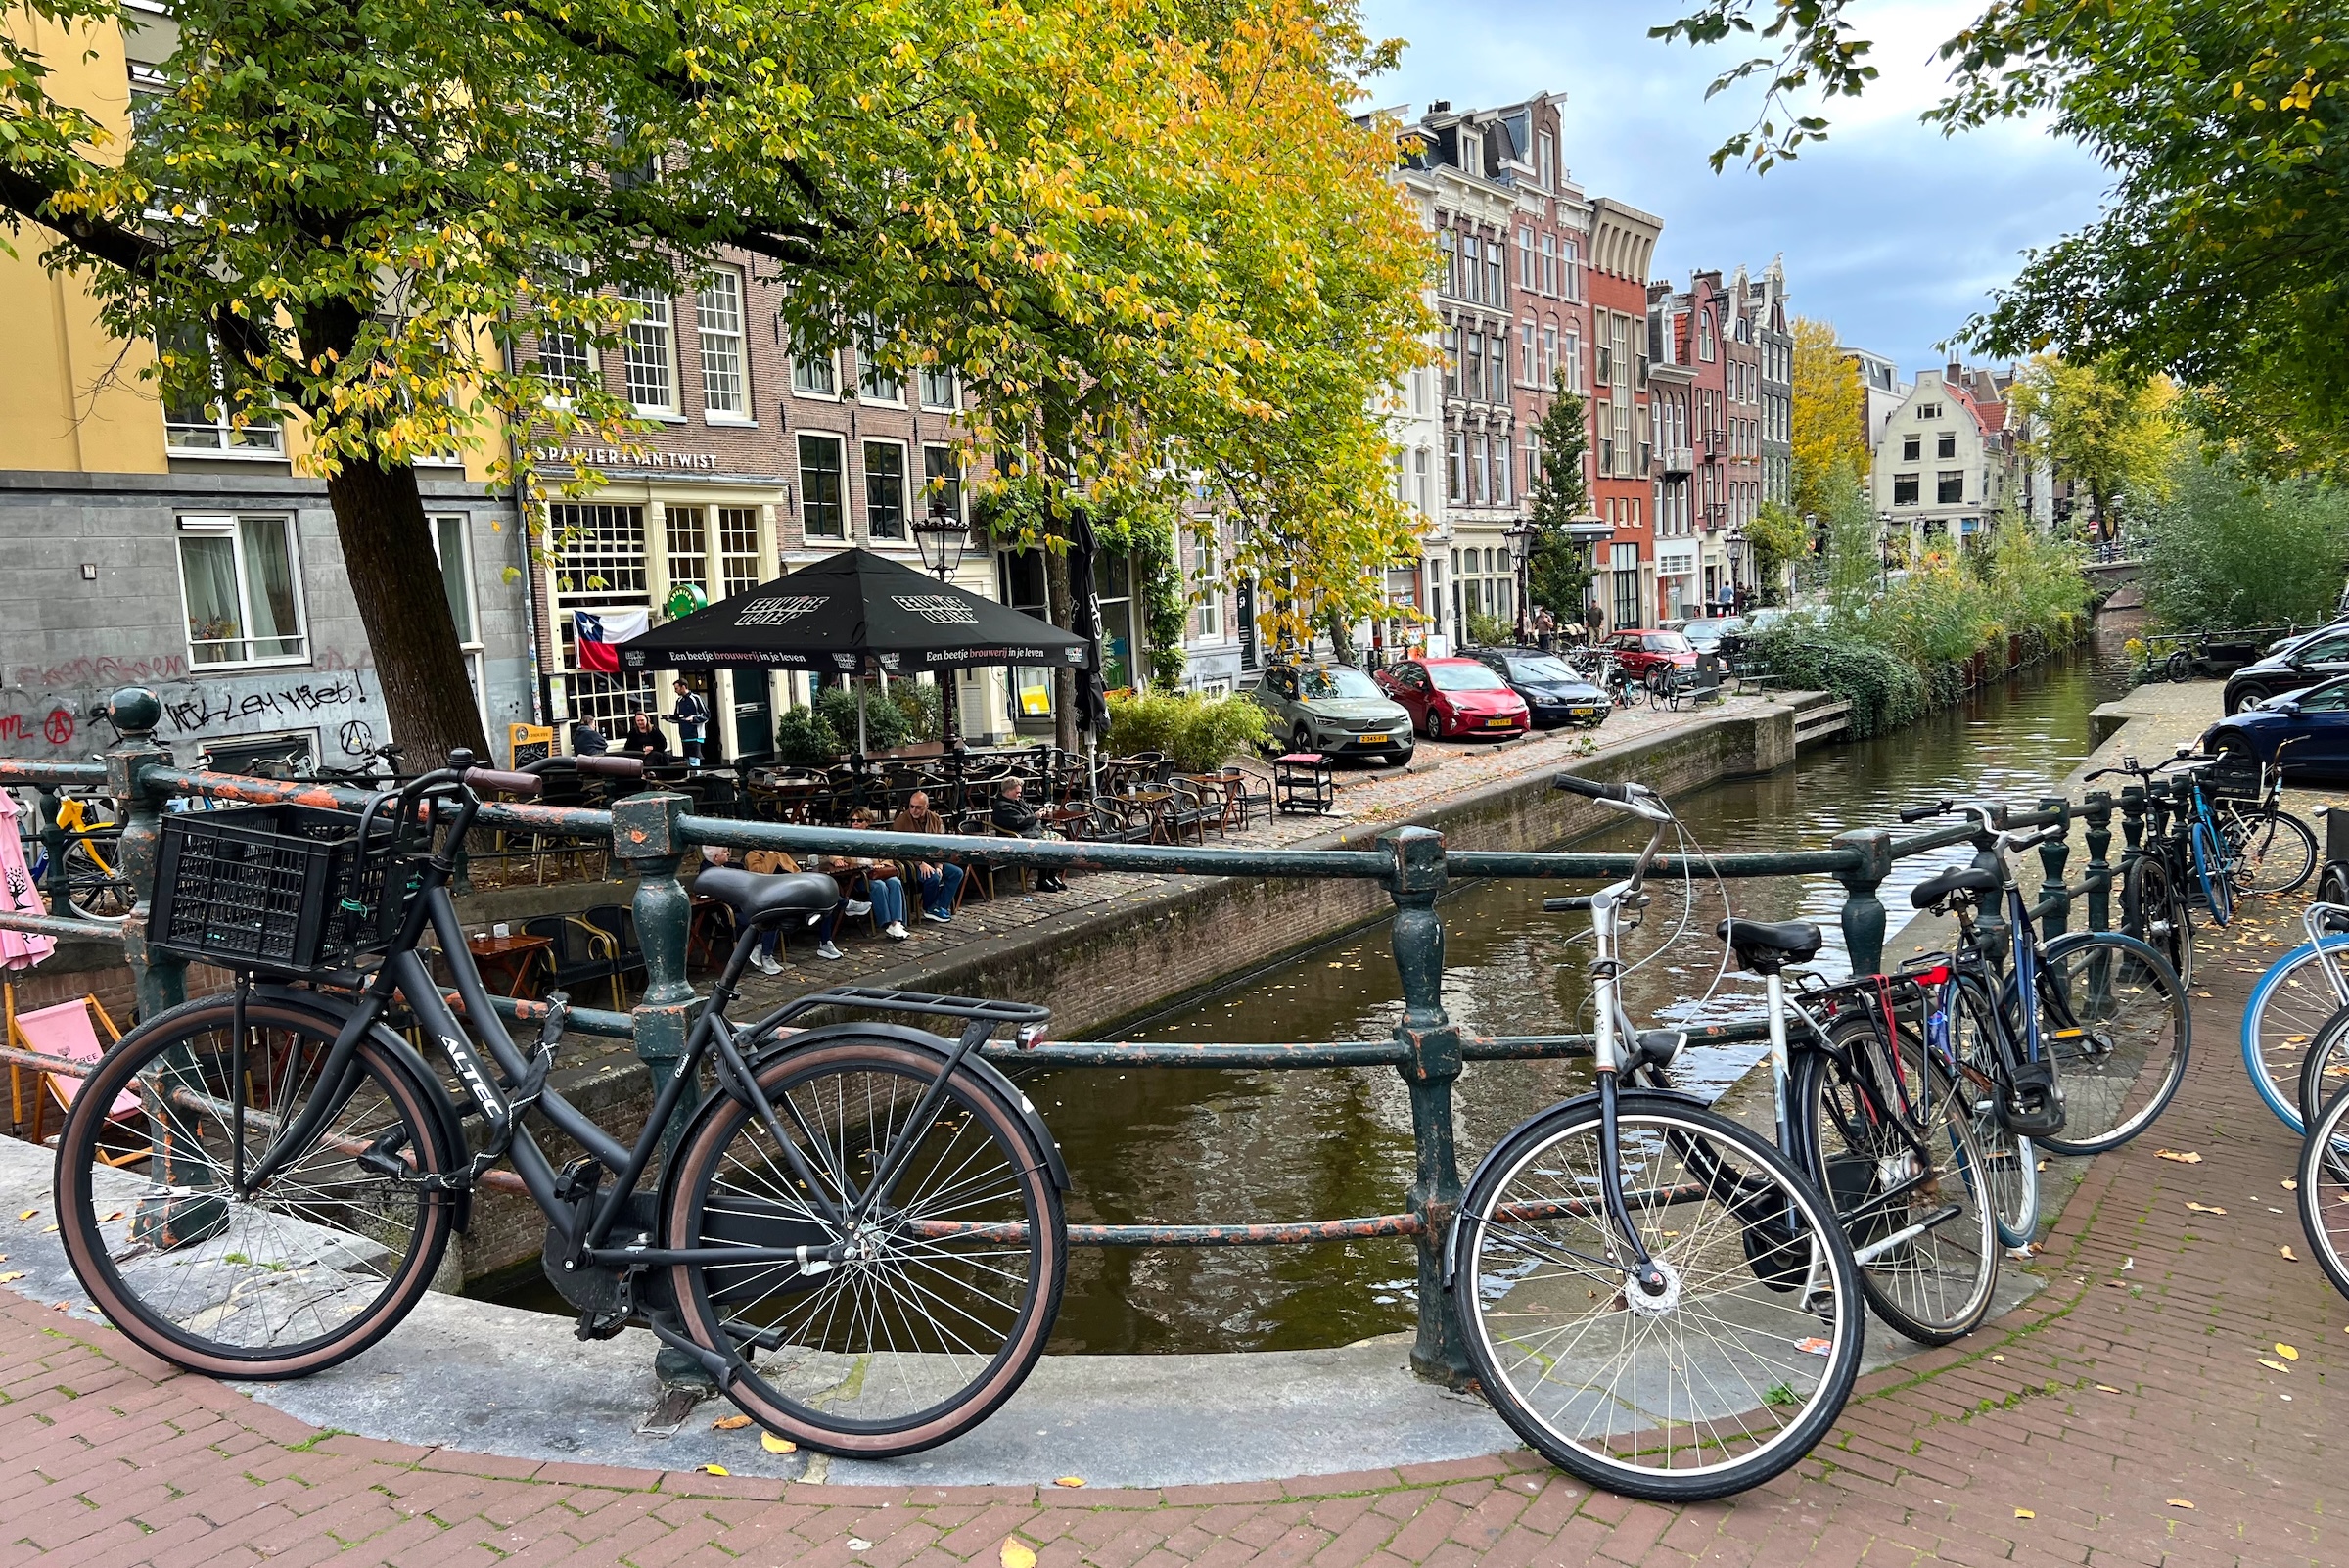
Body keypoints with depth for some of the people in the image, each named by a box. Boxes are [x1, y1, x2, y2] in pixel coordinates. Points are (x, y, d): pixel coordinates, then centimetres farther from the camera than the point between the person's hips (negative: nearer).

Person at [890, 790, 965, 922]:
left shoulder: (935, 820, 4)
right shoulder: (901, 821, -11)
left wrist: (938, 866, -13)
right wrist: (920, 864, -27)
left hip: (931, 861, 6)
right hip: (910, 863, -6)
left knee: (957, 872, -10)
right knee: (933, 877, -31)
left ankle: (940, 907, -11)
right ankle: (928, 909, -5)